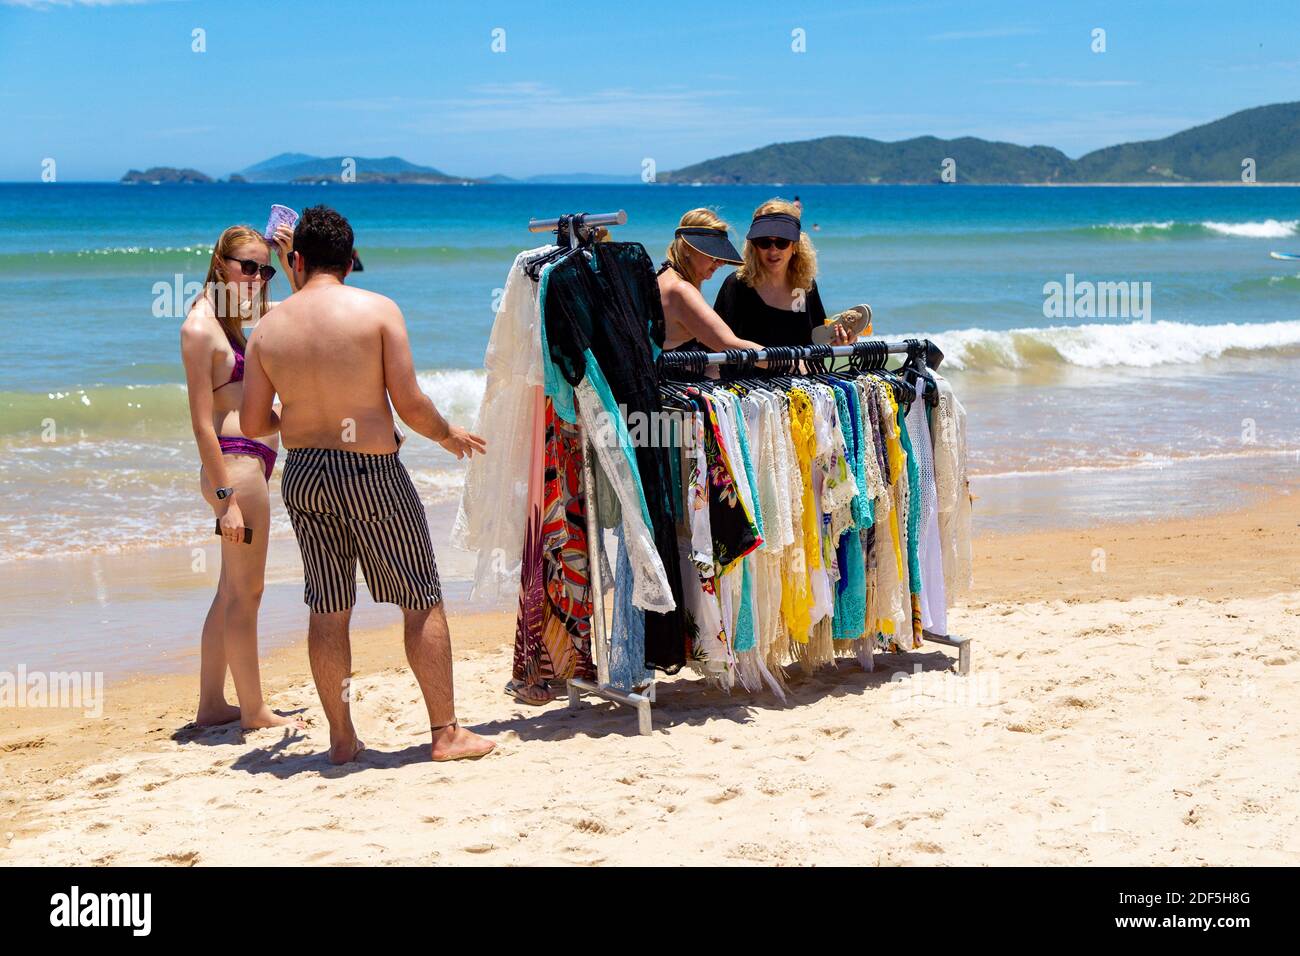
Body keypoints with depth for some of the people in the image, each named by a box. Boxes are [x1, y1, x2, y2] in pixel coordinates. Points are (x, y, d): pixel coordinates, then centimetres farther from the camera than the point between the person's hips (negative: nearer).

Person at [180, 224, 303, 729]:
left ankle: (211, 705, 23)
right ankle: (253, 710, 7)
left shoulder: (236, 318, 14)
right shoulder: (200, 326, -12)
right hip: (236, 463, -10)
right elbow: (202, 422, -16)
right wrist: (226, 497, -20)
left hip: (253, 462, 10)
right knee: (246, 591, -2)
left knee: (232, 590, 15)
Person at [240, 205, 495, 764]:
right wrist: (449, 436, 9)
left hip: (302, 475, 4)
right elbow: (409, 404, -11)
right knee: (423, 602, 7)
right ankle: (446, 733, 11)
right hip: (370, 473, -4)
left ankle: (342, 739, 18)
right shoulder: (378, 310, -8)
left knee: (327, 612, 12)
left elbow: (252, 422, 4)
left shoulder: (268, 328, 2)